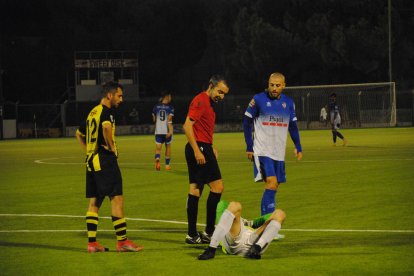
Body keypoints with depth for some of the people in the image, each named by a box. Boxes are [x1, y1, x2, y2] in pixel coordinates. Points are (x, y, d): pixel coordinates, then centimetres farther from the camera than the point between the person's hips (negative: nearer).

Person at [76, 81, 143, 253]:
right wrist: (111, 146, -19)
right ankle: (122, 241, -8)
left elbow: (79, 133, 29)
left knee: (94, 201, 10)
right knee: (117, 198, -7)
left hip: (92, 160, 9)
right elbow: (106, 126, -33)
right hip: (105, 160, -9)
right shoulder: (105, 111, -10)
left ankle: (91, 243, 10)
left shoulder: (92, 112, 17)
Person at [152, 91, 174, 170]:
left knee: (158, 147, -1)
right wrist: (170, 131, -18)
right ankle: (167, 165, 22)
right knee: (168, 146, 15)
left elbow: (154, 119, 12)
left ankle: (157, 159, -32)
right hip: (167, 130, -2)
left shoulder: (156, 106, 5)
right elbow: (169, 119, -15)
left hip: (158, 131, 2)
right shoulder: (170, 107, -6)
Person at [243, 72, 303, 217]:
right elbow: (247, 122, -1)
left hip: (279, 152, 6)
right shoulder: (258, 99, -7)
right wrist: (249, 147, -5)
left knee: (275, 185, 7)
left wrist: (298, 147, 13)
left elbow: (293, 126, 18)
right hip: (262, 151, -6)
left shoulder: (288, 103, 7)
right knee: (271, 182, -19)